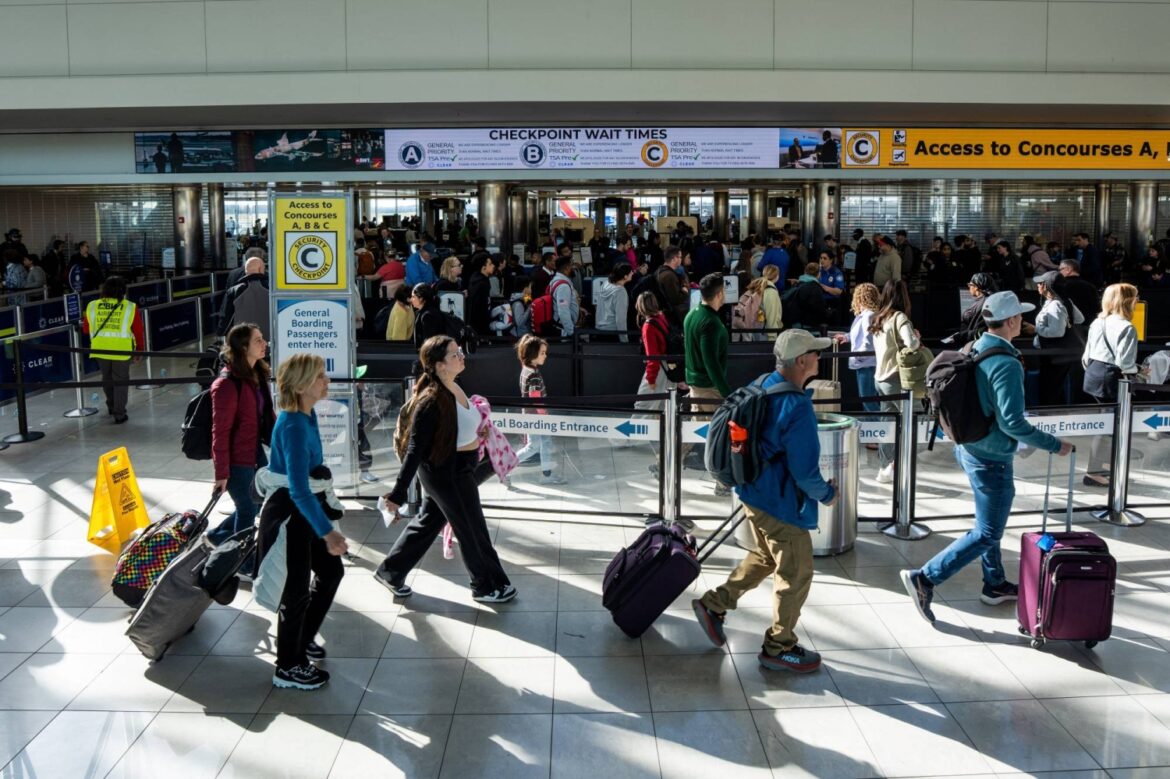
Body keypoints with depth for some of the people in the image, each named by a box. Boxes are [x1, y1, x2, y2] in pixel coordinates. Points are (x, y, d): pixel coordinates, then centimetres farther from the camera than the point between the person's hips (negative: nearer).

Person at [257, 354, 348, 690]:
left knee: (331, 571, 19)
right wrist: (327, 531, -36)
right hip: (285, 514, -9)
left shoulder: (307, 415, 1)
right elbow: (298, 489, -32)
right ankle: (288, 667, 22)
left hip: (303, 510, 9)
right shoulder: (294, 426, -27)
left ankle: (302, 639, 38)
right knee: (296, 589, 4)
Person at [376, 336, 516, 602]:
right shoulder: (431, 402, -27)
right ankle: (488, 586, 28)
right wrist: (398, 494, -25)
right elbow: (415, 450, -26)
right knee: (473, 530, 8)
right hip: (446, 473, -9)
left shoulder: (454, 388, -1)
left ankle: (390, 572, 36)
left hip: (460, 469, 9)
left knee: (428, 522, 21)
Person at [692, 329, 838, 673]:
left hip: (755, 491, 9)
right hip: (780, 503, -9)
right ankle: (779, 648, 21)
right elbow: (805, 472, -23)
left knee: (765, 557, 27)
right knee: (796, 574, 8)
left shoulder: (763, 386, 0)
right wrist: (827, 494, -5)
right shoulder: (798, 408, -28)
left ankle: (714, 604, 32)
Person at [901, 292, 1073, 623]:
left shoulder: (975, 350, 1)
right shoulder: (1007, 364, -24)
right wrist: (1055, 445, -16)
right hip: (991, 459, -9)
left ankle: (995, 585, 38)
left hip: (967, 447, 9)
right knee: (987, 534, 1)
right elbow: (1012, 422, -26)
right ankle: (925, 578, -2)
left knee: (988, 523, 23)